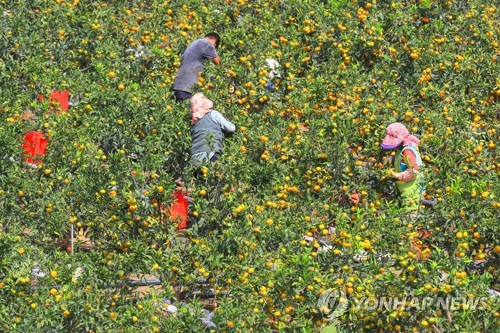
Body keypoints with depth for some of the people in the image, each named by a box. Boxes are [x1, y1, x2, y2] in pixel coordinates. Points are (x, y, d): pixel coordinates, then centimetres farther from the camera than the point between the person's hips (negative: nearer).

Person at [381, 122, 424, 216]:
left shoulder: (408, 151, -24)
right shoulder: (401, 149, 8)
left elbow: (413, 171, -26)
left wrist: (397, 176, -21)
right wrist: (394, 171, 6)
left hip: (411, 190, -10)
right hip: (405, 190, 10)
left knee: (410, 214, -4)